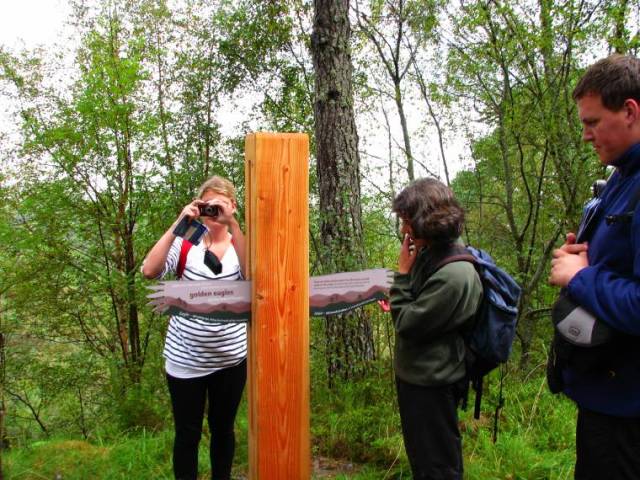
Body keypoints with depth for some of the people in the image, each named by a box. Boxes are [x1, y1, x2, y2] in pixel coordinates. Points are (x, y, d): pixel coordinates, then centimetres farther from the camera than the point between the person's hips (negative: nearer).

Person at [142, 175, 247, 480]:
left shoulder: (240, 243, -2)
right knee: (187, 433, 12)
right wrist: (178, 223, -23)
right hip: (185, 359, -1)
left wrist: (232, 224, -29)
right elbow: (149, 271, -21)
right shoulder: (185, 241, -5)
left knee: (223, 429, 19)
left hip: (230, 358, 2)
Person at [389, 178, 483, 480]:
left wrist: (403, 273, -16)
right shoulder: (431, 253, 0)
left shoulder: (454, 275, -28)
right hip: (416, 375, 9)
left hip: (431, 384, -9)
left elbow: (407, 325, -21)